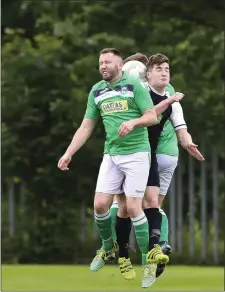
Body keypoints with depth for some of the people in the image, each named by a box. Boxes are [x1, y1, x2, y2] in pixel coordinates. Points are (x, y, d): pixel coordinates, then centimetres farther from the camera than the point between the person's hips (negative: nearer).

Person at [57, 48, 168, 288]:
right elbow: (86, 127, 11)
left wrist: (133, 122, -29)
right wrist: (69, 153, 4)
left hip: (136, 153, -5)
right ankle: (108, 247, 26)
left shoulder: (134, 85, -7)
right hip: (111, 155, 5)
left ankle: (148, 261, 2)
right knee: (100, 205, -1)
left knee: (133, 208, -9)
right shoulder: (96, 91, 8)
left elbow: (152, 117, -10)